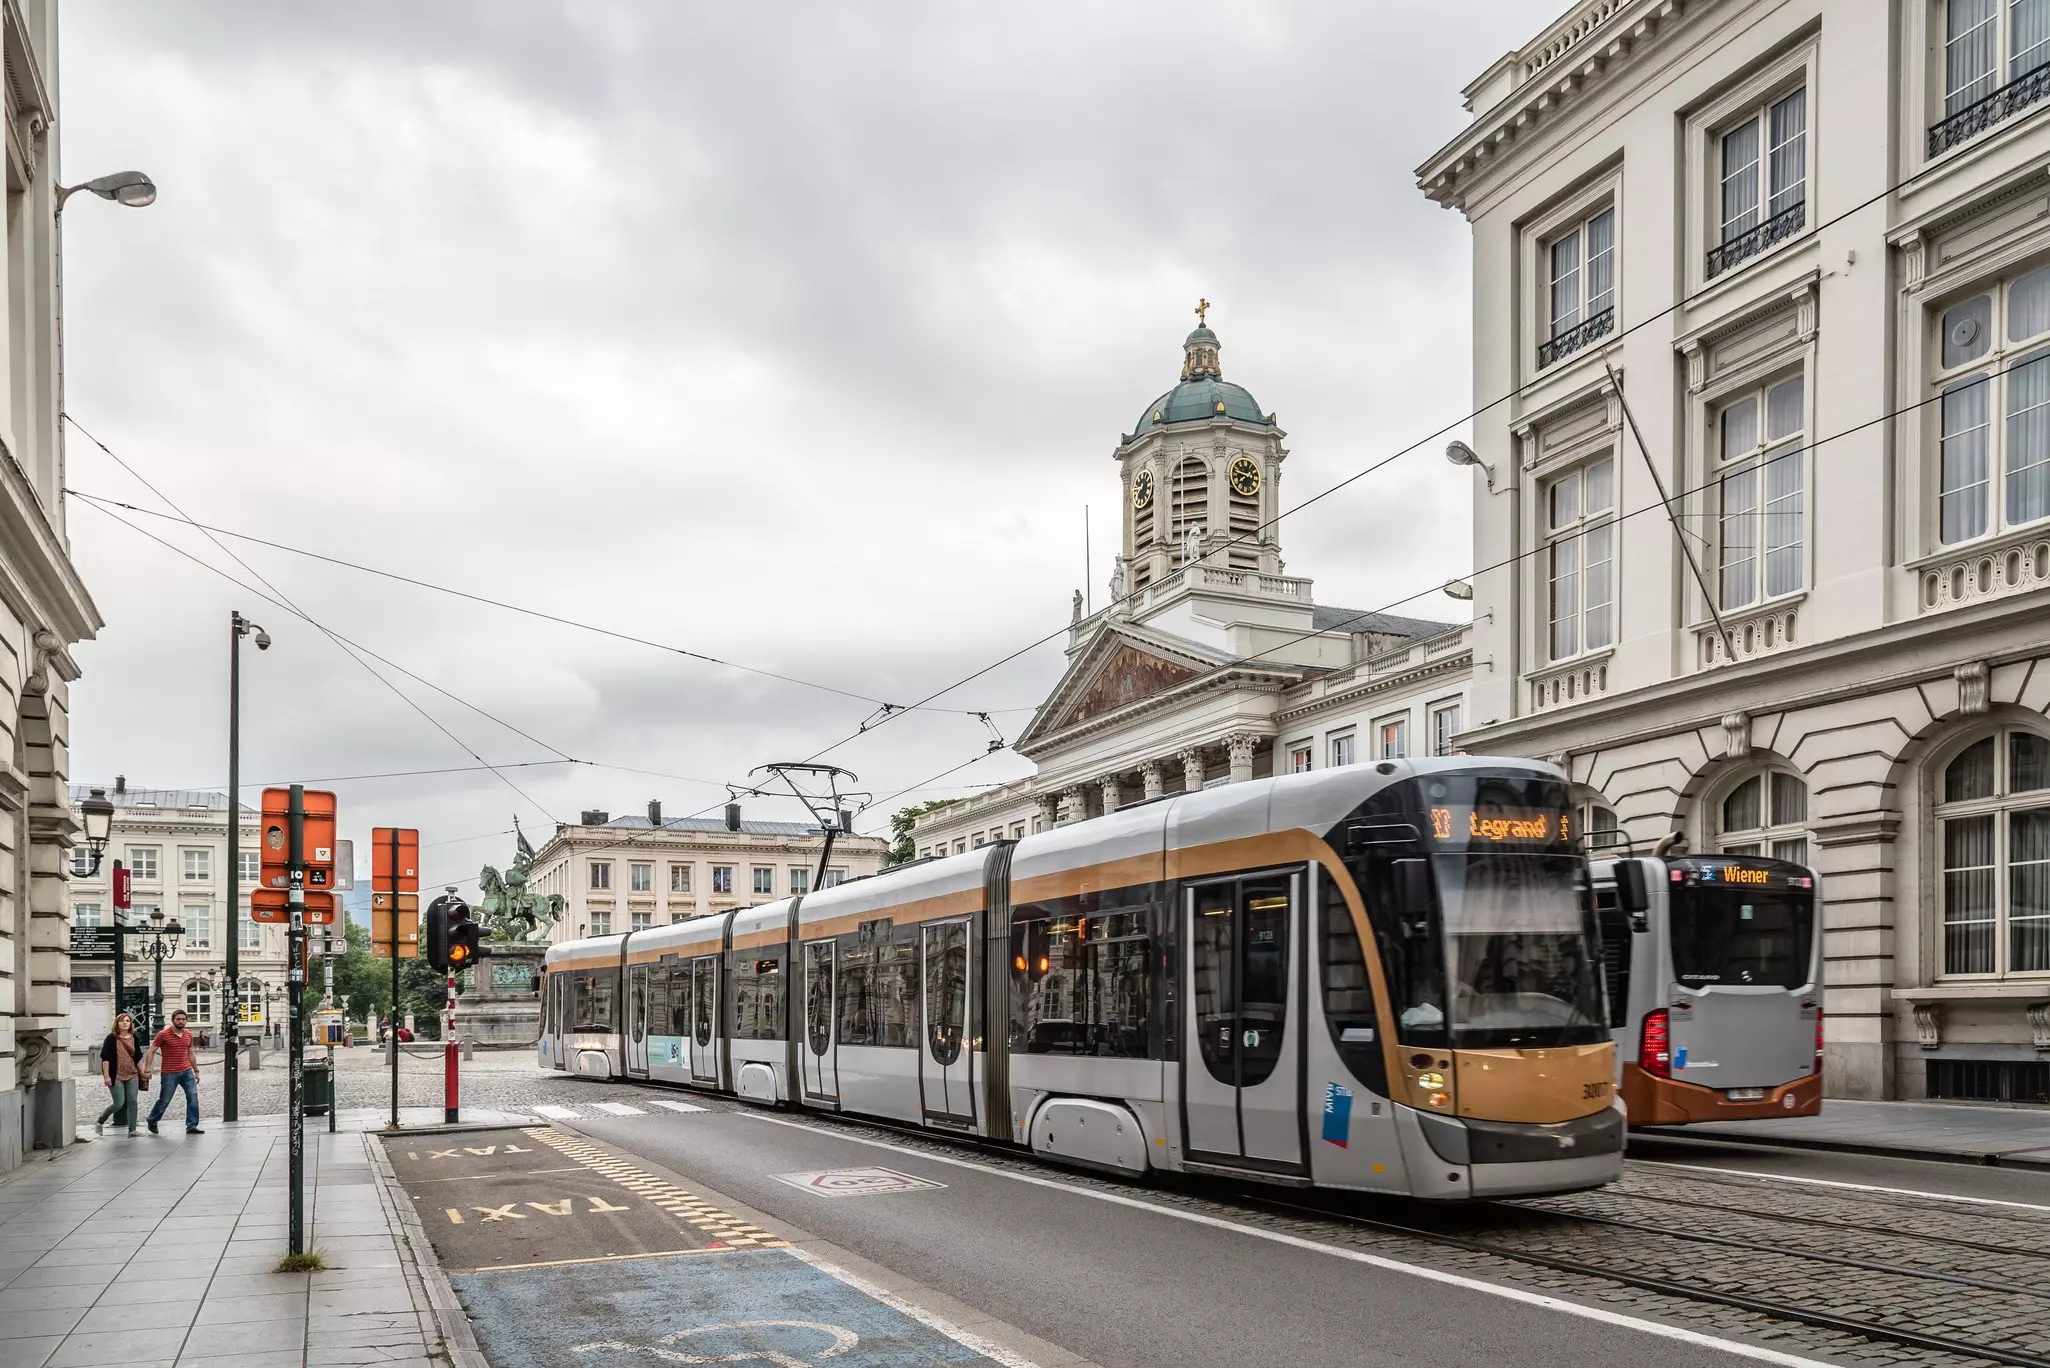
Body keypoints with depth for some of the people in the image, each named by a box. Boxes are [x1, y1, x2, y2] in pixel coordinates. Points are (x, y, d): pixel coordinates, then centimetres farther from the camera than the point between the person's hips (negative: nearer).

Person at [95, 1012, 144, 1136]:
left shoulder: (134, 1038, 8)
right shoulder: (111, 1038, -5)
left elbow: (138, 1058, 14)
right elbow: (105, 1058, -7)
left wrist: (142, 1073, 11)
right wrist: (106, 1076, -13)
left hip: (132, 1075, 4)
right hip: (116, 1076, -4)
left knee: (132, 1102, -1)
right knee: (119, 1103, -6)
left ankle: (132, 1130, 4)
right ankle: (99, 1122, 18)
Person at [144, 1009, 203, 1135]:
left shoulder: (188, 1035, 9)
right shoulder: (163, 1035, -7)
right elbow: (151, 1052, -5)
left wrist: (196, 1071, 19)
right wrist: (147, 1070, -12)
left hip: (187, 1072, 4)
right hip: (170, 1074, -4)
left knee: (193, 1097, -6)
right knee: (164, 1100, 4)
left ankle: (192, 1126, -1)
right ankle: (152, 1121, 29)